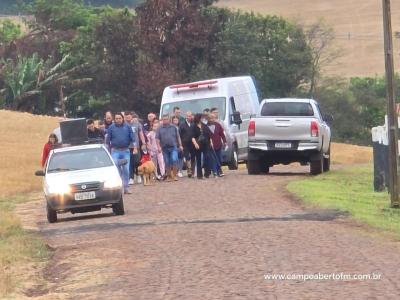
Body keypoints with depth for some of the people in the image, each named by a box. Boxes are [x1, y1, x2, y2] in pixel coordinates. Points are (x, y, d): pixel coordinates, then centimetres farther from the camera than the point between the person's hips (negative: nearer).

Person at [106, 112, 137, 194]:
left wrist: (135, 148, -5)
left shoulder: (127, 127, 5)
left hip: (126, 151, 1)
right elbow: (108, 139, 6)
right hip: (115, 151, -1)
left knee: (126, 170, 2)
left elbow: (132, 137, 5)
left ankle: (126, 188, 10)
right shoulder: (111, 127, 3)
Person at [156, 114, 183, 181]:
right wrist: (158, 147, -9)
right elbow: (157, 138, 2)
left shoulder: (173, 127, 10)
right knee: (167, 163, 3)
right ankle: (169, 176, 12)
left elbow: (178, 137, 14)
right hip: (165, 148, 1)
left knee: (174, 160, -16)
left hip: (173, 147, -1)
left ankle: (174, 175, -9)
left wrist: (180, 145, 11)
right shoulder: (160, 129, 7)